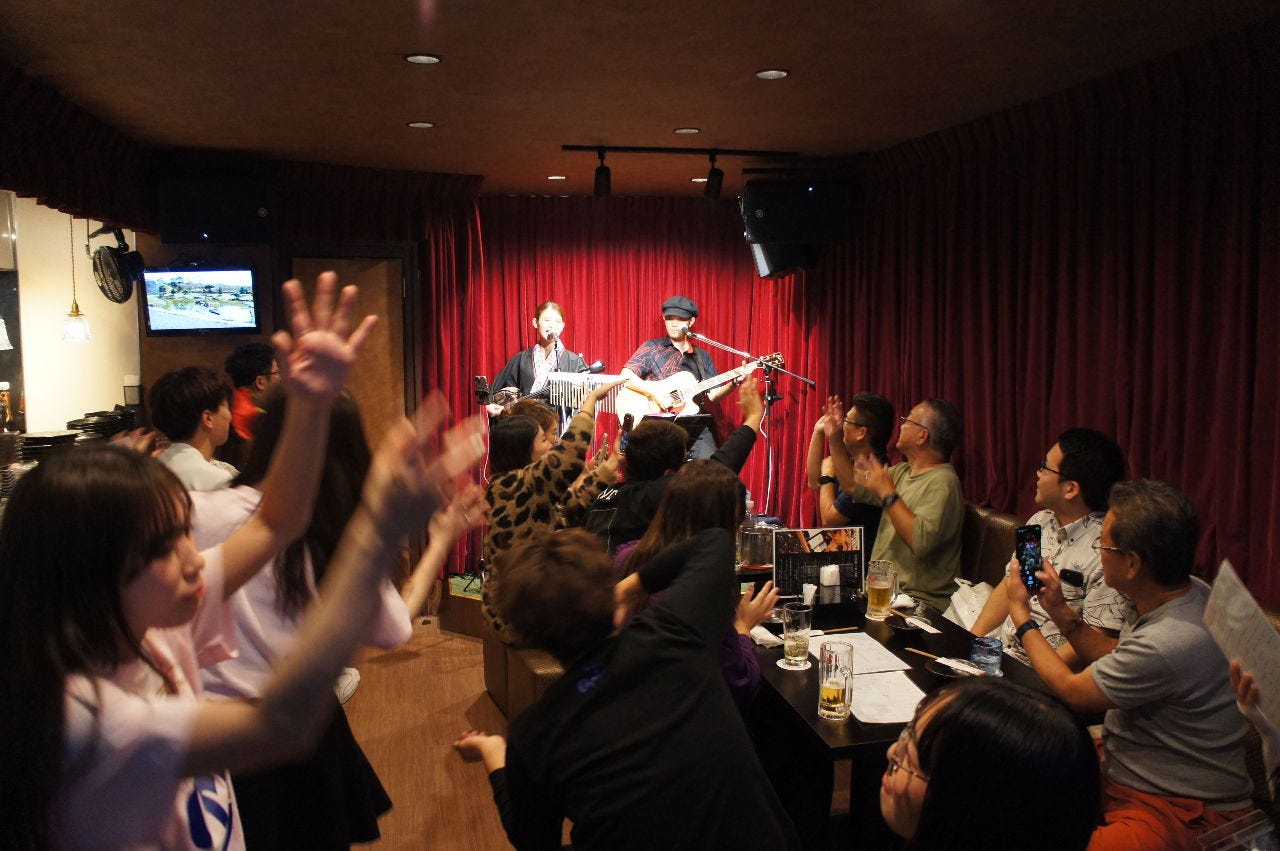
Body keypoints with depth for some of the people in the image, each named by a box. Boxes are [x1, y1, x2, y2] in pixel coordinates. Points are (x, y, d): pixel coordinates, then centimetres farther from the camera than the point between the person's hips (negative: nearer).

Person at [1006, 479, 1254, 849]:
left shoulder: (1170, 645, -31)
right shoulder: (1189, 591, -3)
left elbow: (1072, 691, -12)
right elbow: (1121, 663, 15)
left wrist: (1021, 615, -1)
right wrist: (1062, 613, 10)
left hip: (1179, 813, -9)